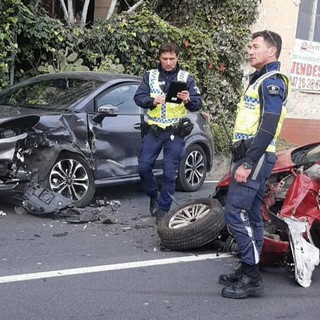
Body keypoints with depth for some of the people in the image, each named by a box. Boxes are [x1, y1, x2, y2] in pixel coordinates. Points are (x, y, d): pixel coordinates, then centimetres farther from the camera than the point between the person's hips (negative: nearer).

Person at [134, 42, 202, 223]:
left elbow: (198, 104, -2)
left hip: (175, 132, -2)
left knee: (170, 173, -1)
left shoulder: (186, 78, 4)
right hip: (154, 130, 2)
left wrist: (188, 100, -24)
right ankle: (153, 197, 23)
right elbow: (138, 97, -1)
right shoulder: (150, 76, 7)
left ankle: (163, 208, 12)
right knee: (144, 166, -2)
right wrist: (152, 101, -22)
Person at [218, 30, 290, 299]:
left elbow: (268, 129, -21)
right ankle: (248, 272, 19)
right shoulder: (260, 80, 20)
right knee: (251, 217, 12)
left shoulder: (271, 82, -12)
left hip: (255, 158, -10)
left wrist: (247, 163, -24)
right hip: (248, 157, 10)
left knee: (235, 213, -13)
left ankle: (251, 278, -8)